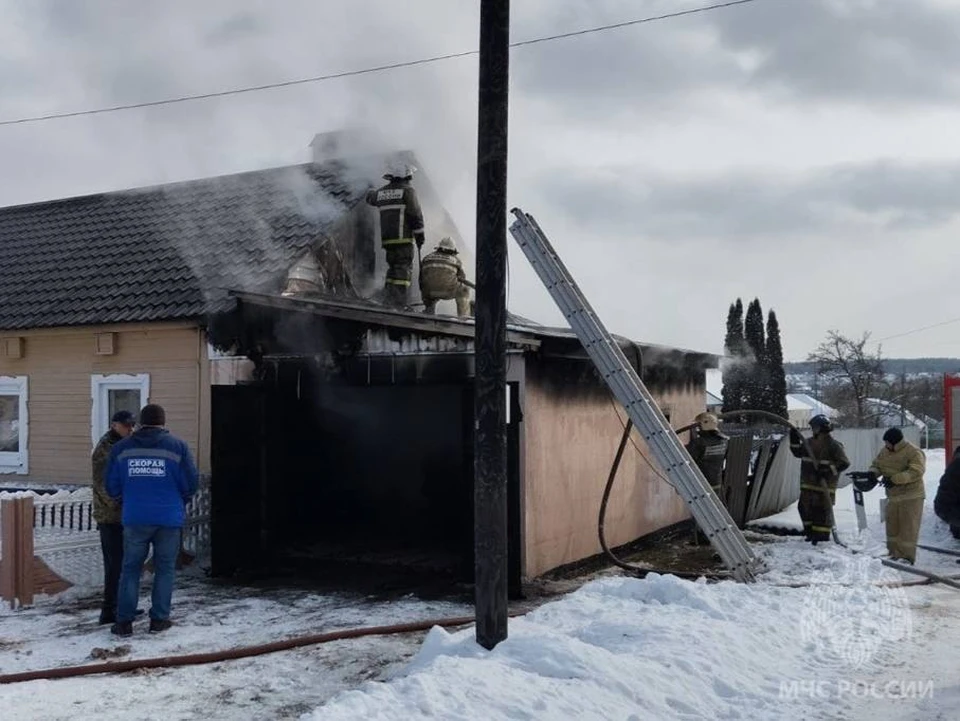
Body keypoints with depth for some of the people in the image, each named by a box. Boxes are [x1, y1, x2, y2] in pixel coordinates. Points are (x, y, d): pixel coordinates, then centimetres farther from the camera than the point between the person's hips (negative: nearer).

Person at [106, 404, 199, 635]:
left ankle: (124, 621, 10)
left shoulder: (121, 448, 4)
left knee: (131, 568, 11)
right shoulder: (177, 446, -3)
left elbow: (112, 487, 6)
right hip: (169, 518, -1)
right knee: (164, 569, 10)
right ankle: (159, 619, 13)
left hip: (135, 518, 2)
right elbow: (191, 484, -3)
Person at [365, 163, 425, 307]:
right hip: (403, 238, -7)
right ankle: (398, 305, -16)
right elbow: (416, 215, -10)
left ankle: (388, 302, 10)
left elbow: (370, 198, 37)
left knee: (393, 268, 15)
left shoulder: (382, 191, 14)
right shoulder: (408, 191, -5)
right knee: (404, 270, -7)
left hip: (387, 239, 7)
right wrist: (420, 236, -3)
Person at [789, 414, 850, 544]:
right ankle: (810, 532, 29)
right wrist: (794, 440, 11)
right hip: (808, 484, 8)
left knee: (822, 509, -5)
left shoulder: (834, 445, -11)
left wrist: (829, 470, -23)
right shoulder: (810, 443, 11)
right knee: (804, 507, 14)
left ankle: (822, 535, 5)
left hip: (824, 485, -8)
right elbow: (798, 452, 24)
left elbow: (844, 463, -13)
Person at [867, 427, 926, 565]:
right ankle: (895, 554, 21)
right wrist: (873, 472, -11)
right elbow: (876, 464, 15)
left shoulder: (914, 452, -16)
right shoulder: (884, 452, 7)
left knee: (908, 528, -4)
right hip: (893, 495, 7)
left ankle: (907, 556, 3)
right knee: (892, 527, 11)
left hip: (911, 496, -7)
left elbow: (916, 472, -26)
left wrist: (895, 479, -34)